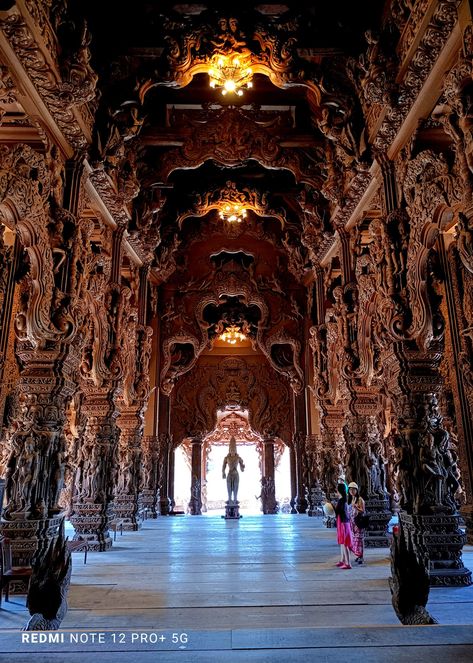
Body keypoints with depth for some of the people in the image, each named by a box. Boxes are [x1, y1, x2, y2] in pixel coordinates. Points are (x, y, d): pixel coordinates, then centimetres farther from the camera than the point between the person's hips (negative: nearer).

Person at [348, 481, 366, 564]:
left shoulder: (360, 499, -8)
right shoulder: (349, 499, 12)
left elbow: (363, 511, -11)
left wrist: (356, 507, -25)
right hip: (351, 522, 6)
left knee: (359, 539, -7)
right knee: (353, 539, 7)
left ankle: (361, 557, -4)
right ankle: (358, 555, 17)